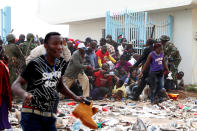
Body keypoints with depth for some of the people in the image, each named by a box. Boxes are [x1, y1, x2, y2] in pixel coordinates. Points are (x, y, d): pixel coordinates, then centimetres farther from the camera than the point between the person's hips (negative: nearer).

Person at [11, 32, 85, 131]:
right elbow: (16, 85, -13)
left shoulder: (61, 64, 6)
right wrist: (24, 94, -35)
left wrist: (75, 98, 13)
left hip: (50, 116, 6)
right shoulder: (35, 64, -12)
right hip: (32, 115, -6)